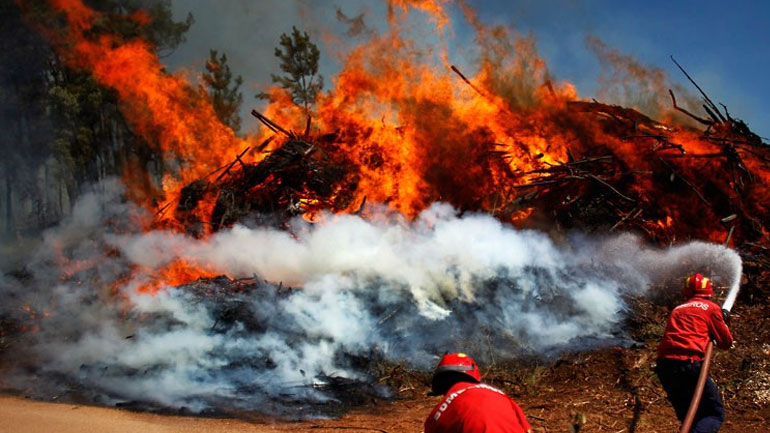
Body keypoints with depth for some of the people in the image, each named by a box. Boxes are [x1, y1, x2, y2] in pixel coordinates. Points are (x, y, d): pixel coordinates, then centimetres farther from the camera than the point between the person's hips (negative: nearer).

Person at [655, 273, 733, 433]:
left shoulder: (677, 310, 24)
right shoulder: (711, 308, 9)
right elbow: (726, 342, 12)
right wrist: (723, 321, 29)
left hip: (664, 367, 6)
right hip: (689, 365, -6)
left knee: (688, 418, 19)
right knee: (715, 414, -1)